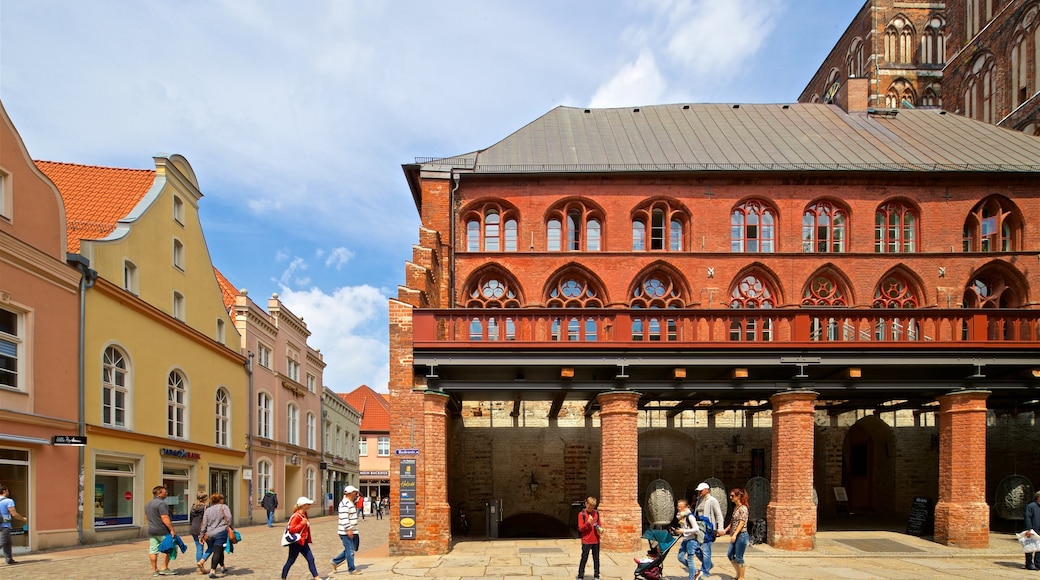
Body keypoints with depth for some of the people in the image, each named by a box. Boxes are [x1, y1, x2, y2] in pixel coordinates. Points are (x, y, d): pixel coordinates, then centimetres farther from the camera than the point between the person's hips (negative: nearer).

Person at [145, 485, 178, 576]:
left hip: (151, 531, 8)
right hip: (162, 531, -8)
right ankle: (164, 568, 1)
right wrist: (172, 529, -21)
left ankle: (154, 570, 11)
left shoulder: (147, 504, 14)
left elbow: (146, 517, 24)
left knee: (153, 551, 7)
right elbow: (165, 518, -22)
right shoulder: (161, 504, -17)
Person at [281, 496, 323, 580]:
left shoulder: (304, 514, 9)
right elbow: (291, 529, -26)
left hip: (303, 542, 9)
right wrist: (302, 523, -26)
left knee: (311, 559, 6)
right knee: (290, 561, 2)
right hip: (296, 542, -9)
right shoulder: (296, 516, -19)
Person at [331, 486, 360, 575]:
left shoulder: (350, 503, 15)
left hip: (350, 531, 10)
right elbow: (344, 518, -25)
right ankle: (351, 569, 6)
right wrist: (349, 529, -28)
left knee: (349, 550, 16)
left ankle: (335, 562, 26)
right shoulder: (344, 504, -18)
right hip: (346, 532, -10)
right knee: (350, 551, -2)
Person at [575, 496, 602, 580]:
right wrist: (588, 523, -23)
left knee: (596, 559, 10)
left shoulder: (596, 513, 6)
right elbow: (580, 528, -8)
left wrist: (600, 529, -6)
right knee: (584, 559, 0)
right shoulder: (582, 514, -7)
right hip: (586, 541, -4)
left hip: (596, 541, 4)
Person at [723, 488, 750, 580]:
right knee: (730, 555, 12)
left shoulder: (743, 508, -14)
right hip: (735, 536, 9)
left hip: (741, 535, -9)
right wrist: (725, 530, 13)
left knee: (739, 558, -2)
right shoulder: (735, 507, 12)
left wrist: (735, 534, -27)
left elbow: (742, 523, -21)